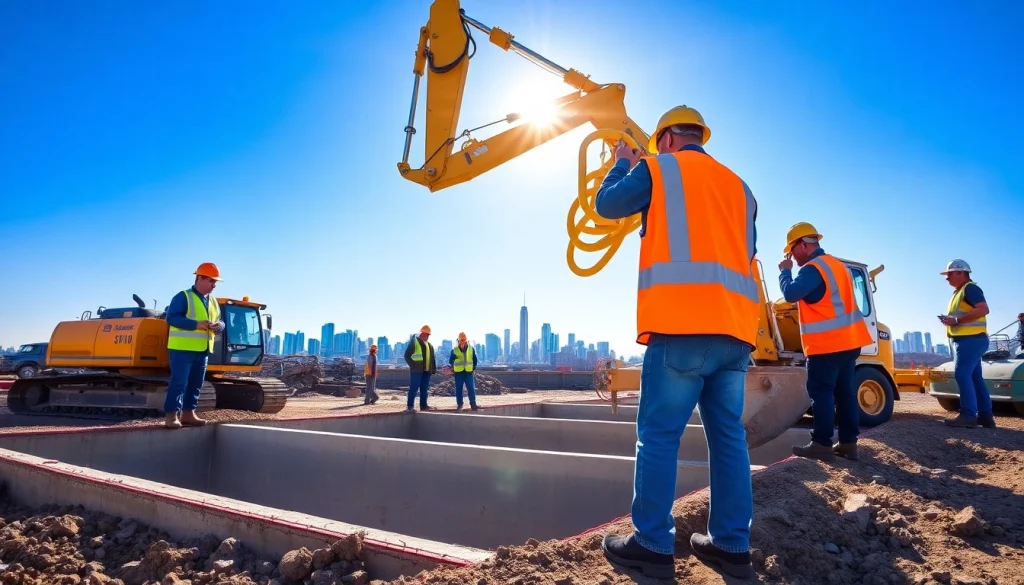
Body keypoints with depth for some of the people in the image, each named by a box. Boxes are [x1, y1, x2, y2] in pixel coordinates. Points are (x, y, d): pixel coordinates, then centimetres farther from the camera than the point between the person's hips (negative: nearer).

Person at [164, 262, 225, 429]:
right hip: (182, 348, -7)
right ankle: (172, 415, -4)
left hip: (203, 350, 7)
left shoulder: (213, 302, 17)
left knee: (195, 383, 10)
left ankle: (188, 413, 19)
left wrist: (219, 326, -3)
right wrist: (197, 324, -23)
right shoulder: (183, 297, -6)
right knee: (179, 382, -8)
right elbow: (172, 318, -15)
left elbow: (219, 321, 23)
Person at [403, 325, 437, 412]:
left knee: (424, 389, 8)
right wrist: (413, 365, -11)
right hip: (417, 370, -6)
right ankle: (409, 406, -3)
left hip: (427, 370, 6)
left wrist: (434, 368, 12)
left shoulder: (429, 345, 20)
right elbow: (407, 355, -4)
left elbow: (432, 358, 22)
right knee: (414, 388, -6)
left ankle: (423, 405, 13)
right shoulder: (414, 341, 1)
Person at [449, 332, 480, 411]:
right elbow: (450, 361, 1)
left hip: (469, 372, 1)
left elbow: (474, 359, 15)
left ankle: (473, 404, -3)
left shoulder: (471, 349, 6)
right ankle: (459, 404, 12)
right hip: (458, 372, -1)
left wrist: (474, 367, 7)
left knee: (471, 388, -4)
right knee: (458, 389, 3)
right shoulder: (454, 350, 1)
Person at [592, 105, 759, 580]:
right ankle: (731, 545, 13)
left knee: (658, 434, -3)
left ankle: (652, 545, 0)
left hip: (682, 323, -6)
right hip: (734, 326, 6)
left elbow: (607, 205, 19)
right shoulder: (738, 186, 24)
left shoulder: (658, 168, 9)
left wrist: (622, 164, 36)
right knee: (728, 435, 8)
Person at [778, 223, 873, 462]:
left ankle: (822, 444, -4)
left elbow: (791, 293, -25)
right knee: (845, 392, 10)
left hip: (826, 344, -9)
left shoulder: (813, 269, -15)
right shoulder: (837, 264, 18)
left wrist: (785, 271, -11)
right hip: (848, 341, 10)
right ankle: (848, 442, 13)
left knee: (821, 393, -5)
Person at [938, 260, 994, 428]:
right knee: (975, 378, 10)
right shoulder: (959, 293, 22)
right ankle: (985, 416, 12)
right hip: (966, 340, 11)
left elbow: (983, 309, -23)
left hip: (971, 339, -11)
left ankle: (968, 415, -17)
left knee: (962, 374, -16)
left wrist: (956, 320, -22)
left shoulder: (970, 289, -9)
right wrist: (950, 321, 9)